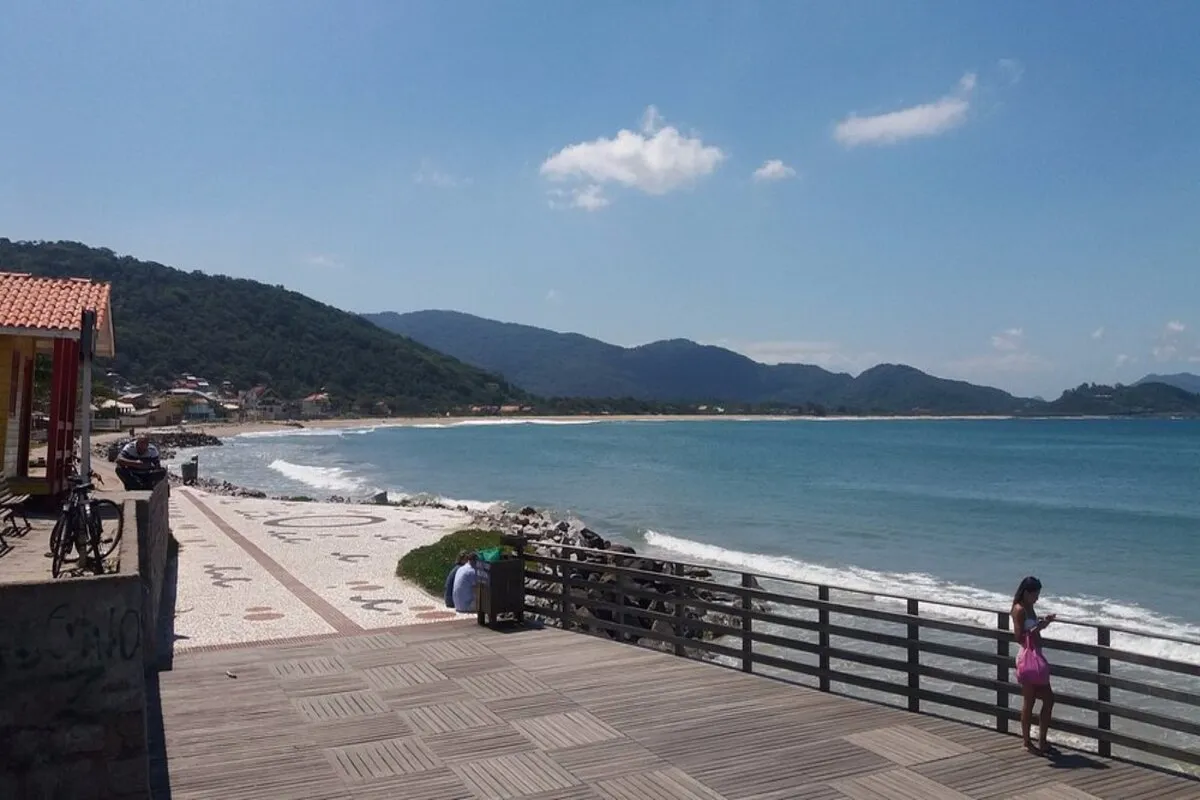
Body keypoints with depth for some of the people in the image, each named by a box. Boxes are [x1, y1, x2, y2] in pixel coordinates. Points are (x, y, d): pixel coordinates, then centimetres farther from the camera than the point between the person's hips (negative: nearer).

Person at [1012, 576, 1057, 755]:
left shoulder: (1029, 608, 13)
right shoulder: (1019, 610, -14)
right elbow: (1019, 637, -19)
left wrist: (1043, 622, 7)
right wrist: (1039, 627, -21)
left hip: (1036, 656, 10)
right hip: (1028, 657, -10)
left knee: (1048, 699, 12)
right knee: (1029, 702, 0)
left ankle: (1042, 740, 21)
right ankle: (1027, 742, 10)